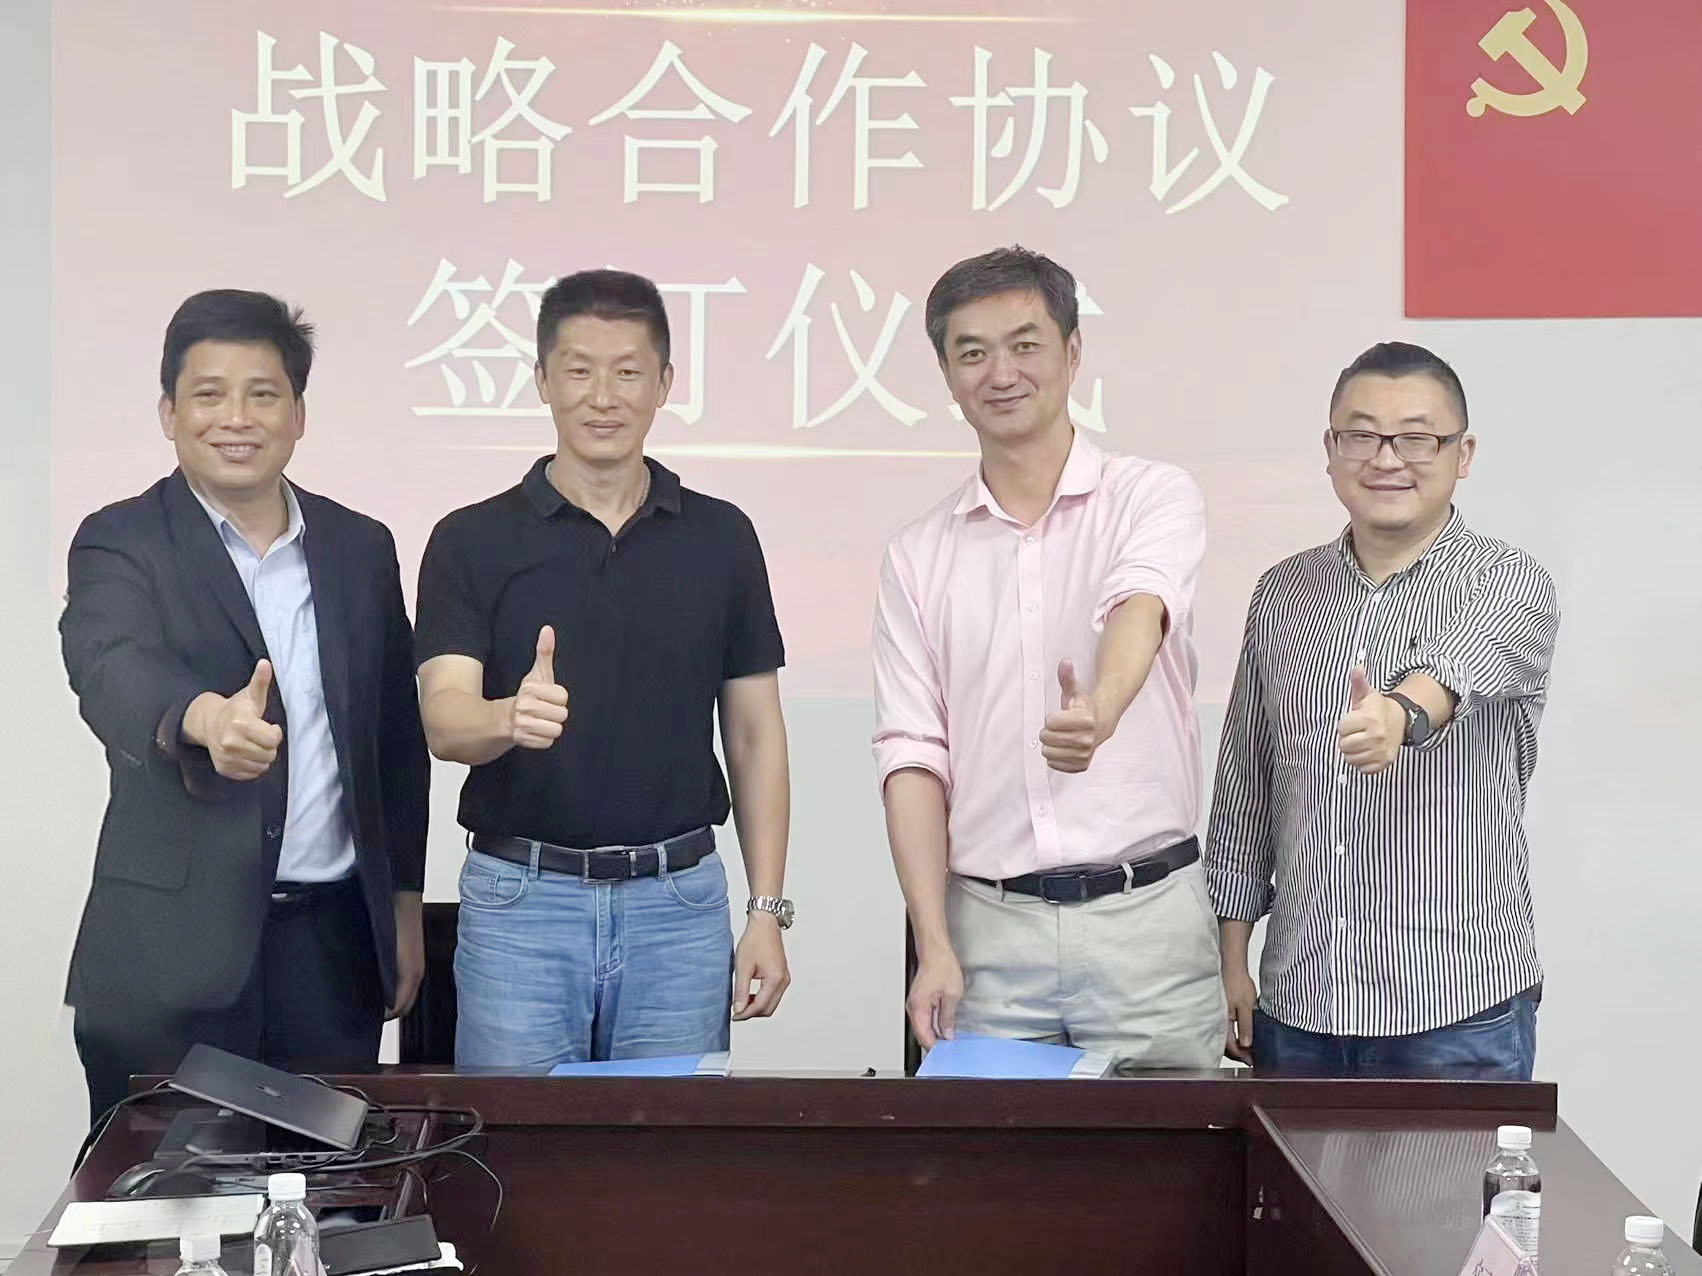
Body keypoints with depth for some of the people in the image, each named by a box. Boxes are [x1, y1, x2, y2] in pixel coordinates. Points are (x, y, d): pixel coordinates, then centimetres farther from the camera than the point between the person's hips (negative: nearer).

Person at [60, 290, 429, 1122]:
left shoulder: (360, 548, 11)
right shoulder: (120, 545, -3)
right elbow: (114, 670, -23)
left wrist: (404, 903, 13)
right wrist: (206, 718, -45)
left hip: (334, 944, 4)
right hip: (171, 958, -3)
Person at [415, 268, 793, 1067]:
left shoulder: (720, 539, 5)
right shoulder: (473, 542, -1)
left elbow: (754, 732, 8)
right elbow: (443, 720, -12)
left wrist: (767, 911, 1)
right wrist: (509, 717, -35)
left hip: (679, 901, 2)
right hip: (520, 899, -1)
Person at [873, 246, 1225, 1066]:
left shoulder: (1153, 499, 1)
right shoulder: (919, 557, 9)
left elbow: (1139, 612, -21)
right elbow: (913, 757, 5)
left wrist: (1100, 712, -44)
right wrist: (934, 945, -4)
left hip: (1144, 915, -2)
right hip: (989, 926, 2)